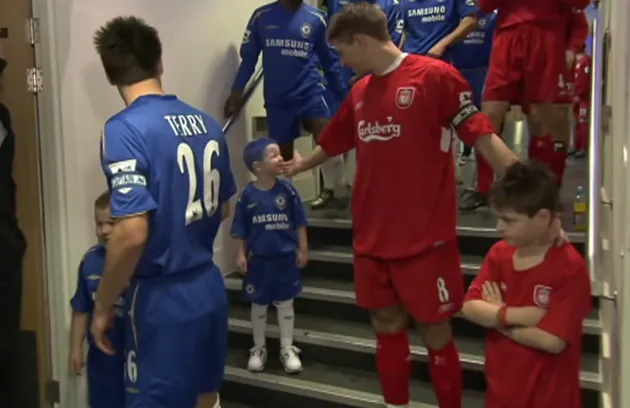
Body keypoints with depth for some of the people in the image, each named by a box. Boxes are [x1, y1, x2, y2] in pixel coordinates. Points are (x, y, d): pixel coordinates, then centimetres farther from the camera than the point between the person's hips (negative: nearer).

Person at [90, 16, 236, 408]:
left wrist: (103, 306, -11)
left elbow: (132, 233, -25)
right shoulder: (207, 123, 3)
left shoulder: (125, 129, -17)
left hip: (163, 298, -6)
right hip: (210, 286, 7)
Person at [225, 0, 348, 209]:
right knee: (283, 156, 7)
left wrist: (343, 95, 12)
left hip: (309, 93, -1)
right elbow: (248, 57, 8)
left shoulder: (316, 18, 1)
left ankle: (330, 191, -8)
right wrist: (236, 92, 2)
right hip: (277, 100, 1)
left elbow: (329, 61, 9)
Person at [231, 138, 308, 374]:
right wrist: (240, 254, -4)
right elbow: (240, 230, -3)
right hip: (258, 258, 0)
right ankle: (258, 349, 30)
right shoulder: (248, 195, -10)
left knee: (285, 303, 11)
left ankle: (287, 349, 25)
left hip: (285, 257, 1)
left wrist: (302, 249, 0)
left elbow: (299, 223, -1)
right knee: (258, 305, 13)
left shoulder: (287, 190, -8)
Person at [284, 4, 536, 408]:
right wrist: (301, 165, 40)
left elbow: (482, 136, -14)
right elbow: (334, 143, 26)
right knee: (387, 326, 17)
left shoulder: (435, 75, -12)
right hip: (371, 237, 7)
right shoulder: (360, 91, 9)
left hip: (425, 238, -6)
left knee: (435, 331, 5)